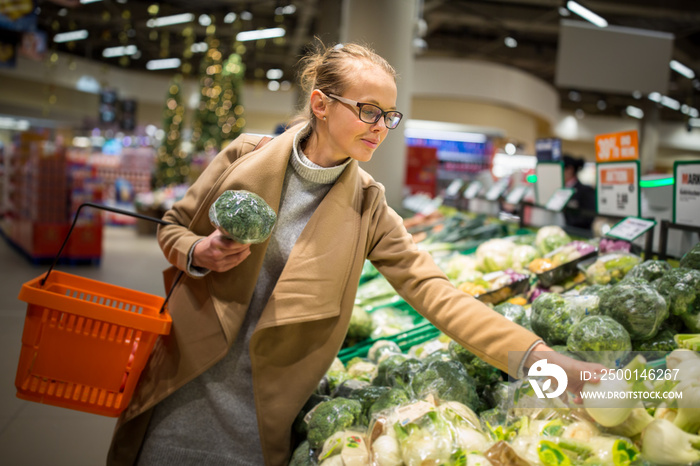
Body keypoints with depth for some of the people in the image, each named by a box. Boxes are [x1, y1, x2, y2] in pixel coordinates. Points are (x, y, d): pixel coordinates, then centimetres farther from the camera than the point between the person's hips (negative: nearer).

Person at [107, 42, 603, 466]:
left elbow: (434, 290, -16)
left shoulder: (367, 208, -8)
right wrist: (198, 254, -17)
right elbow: (173, 227, 6)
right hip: (184, 383, 1)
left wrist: (540, 358, -26)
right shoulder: (246, 157, -7)